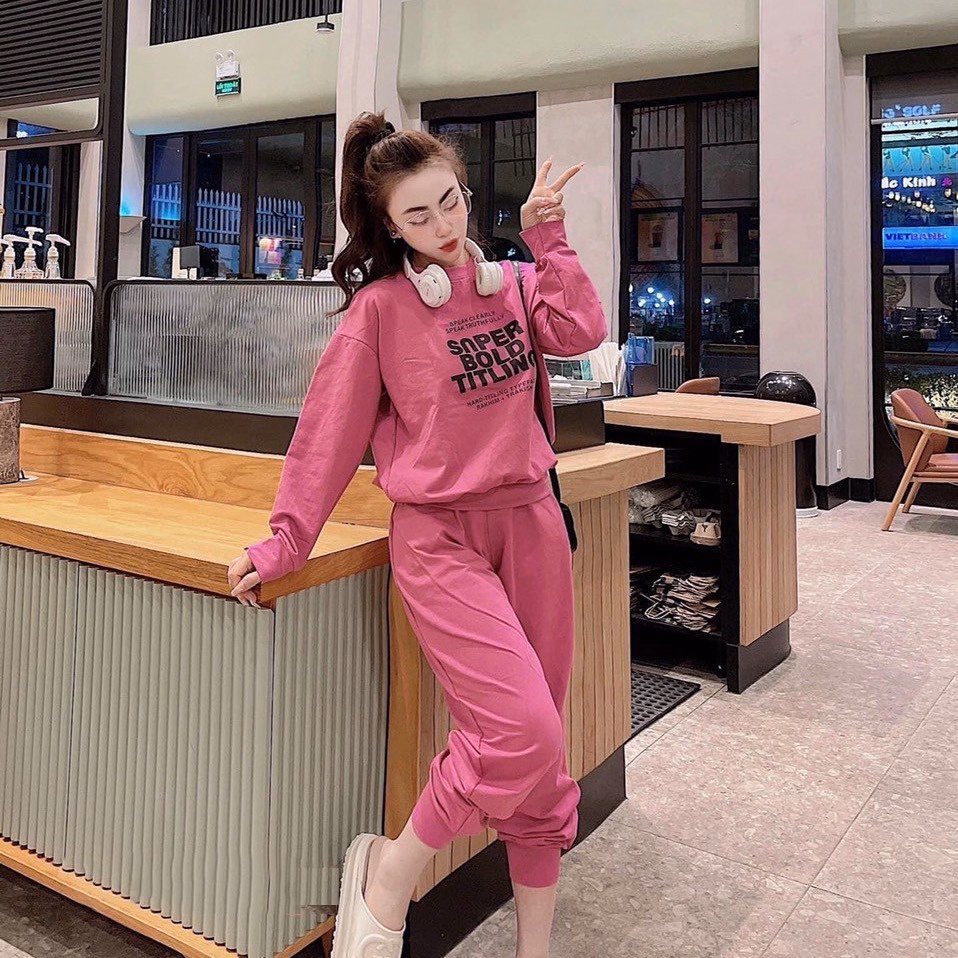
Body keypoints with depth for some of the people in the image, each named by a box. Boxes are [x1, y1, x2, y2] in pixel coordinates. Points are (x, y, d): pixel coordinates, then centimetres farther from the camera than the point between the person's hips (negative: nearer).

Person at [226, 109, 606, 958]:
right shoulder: (381, 309, -3)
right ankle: (385, 883, 5)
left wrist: (548, 239, -2)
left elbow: (582, 331, -7)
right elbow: (328, 433, -2)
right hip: (439, 538, -5)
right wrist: (287, 541, -5)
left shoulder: (513, 284, 12)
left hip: (531, 521, 5)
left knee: (541, 749, 8)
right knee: (521, 733, -19)